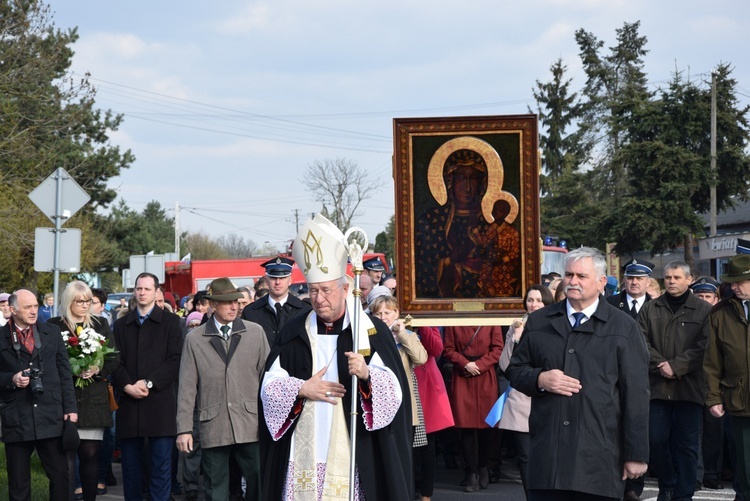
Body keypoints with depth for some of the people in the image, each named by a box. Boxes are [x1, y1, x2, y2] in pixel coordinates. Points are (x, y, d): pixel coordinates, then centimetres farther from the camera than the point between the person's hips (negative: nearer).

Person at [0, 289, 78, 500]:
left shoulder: (52, 333, 9)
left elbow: (64, 373, 9)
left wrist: (70, 407, 3)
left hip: (51, 417, 2)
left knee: (60, 475, 2)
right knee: (18, 482, 6)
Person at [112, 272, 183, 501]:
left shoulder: (170, 322, 6)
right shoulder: (121, 325, 16)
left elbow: (175, 360, -3)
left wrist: (148, 383, -12)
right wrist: (127, 386, -9)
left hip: (160, 403, -3)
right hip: (129, 403, 3)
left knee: (161, 464, -4)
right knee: (130, 464, 5)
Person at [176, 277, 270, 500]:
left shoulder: (256, 333, 8)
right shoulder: (195, 339, 5)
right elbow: (187, 387, 4)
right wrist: (184, 429, -1)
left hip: (251, 425, 0)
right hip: (213, 429, 0)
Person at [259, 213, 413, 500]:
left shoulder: (372, 331, 0)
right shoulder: (295, 332, 9)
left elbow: (394, 388, -7)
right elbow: (269, 385, 8)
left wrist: (367, 376, -26)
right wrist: (301, 389, -9)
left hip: (352, 452, -2)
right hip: (303, 452, 3)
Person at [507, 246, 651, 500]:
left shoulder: (623, 328, 4)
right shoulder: (538, 322, 13)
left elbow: (636, 395, 1)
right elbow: (515, 370, 18)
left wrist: (636, 455, -3)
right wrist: (540, 379, -6)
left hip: (599, 458, -2)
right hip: (547, 454, 2)